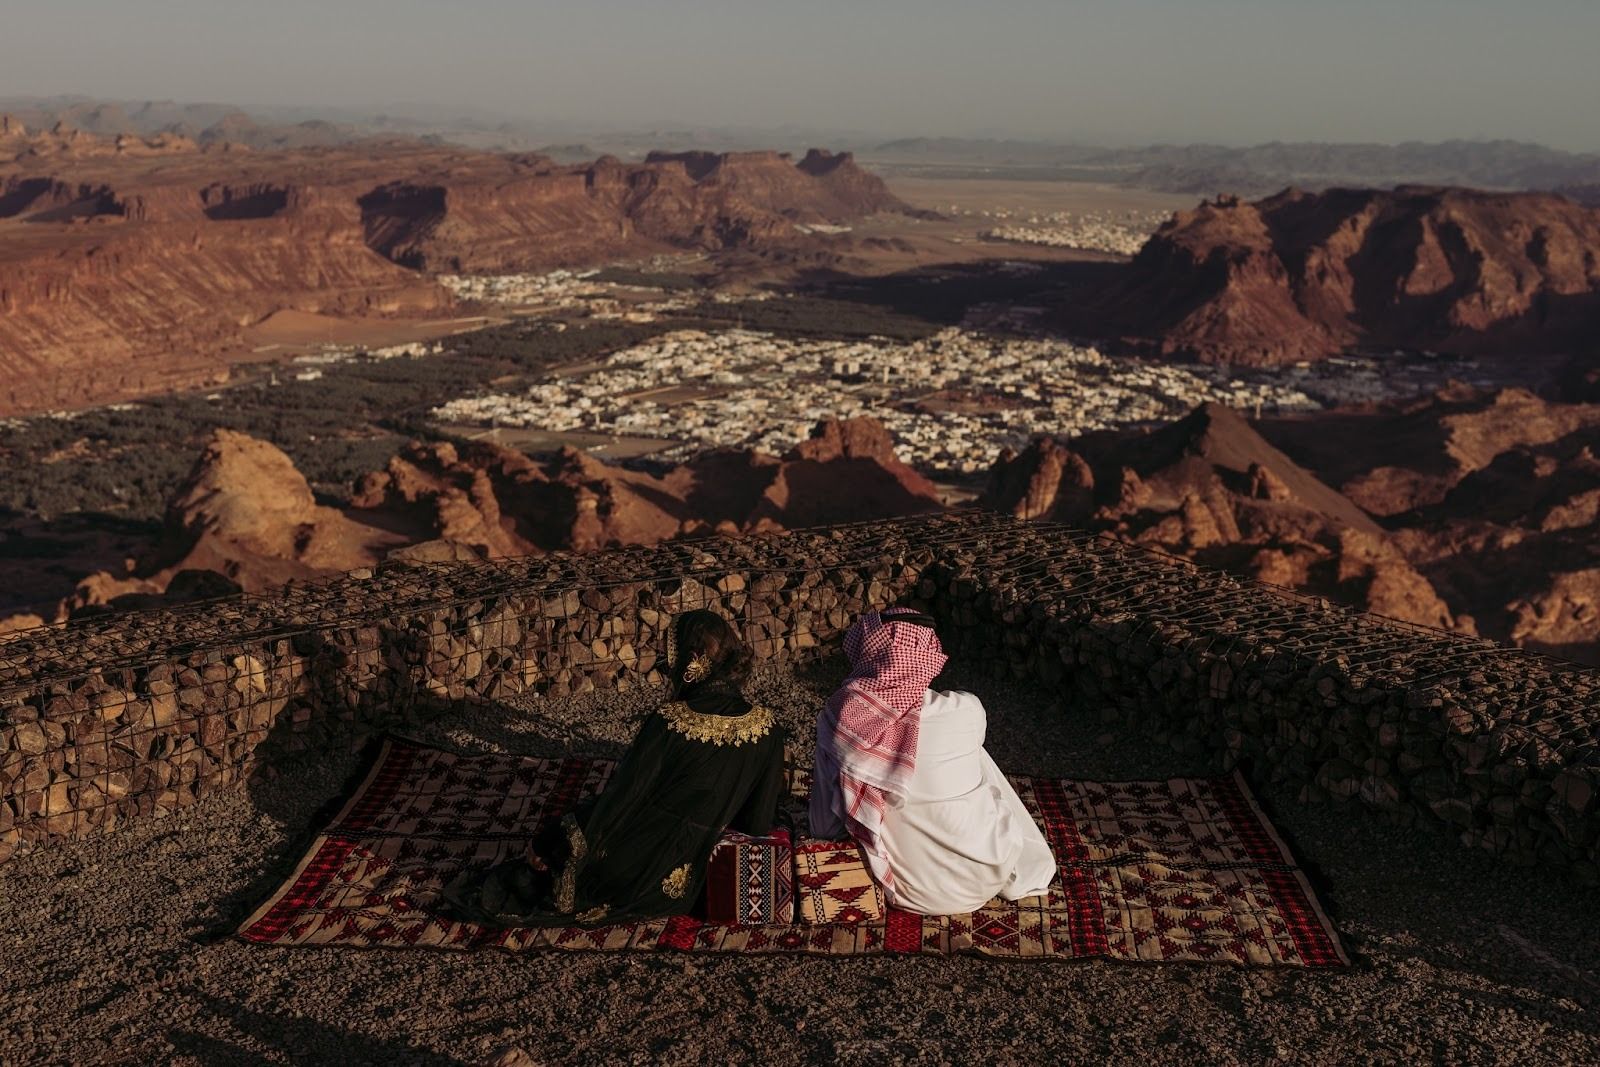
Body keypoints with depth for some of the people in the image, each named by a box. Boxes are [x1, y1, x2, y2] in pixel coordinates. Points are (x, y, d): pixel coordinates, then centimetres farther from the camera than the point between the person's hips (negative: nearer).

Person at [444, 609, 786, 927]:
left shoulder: (669, 723, -24)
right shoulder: (767, 728, -11)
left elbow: (620, 799, -15)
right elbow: (760, 820, 0)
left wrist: (545, 846, -1)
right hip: (696, 877, 5)